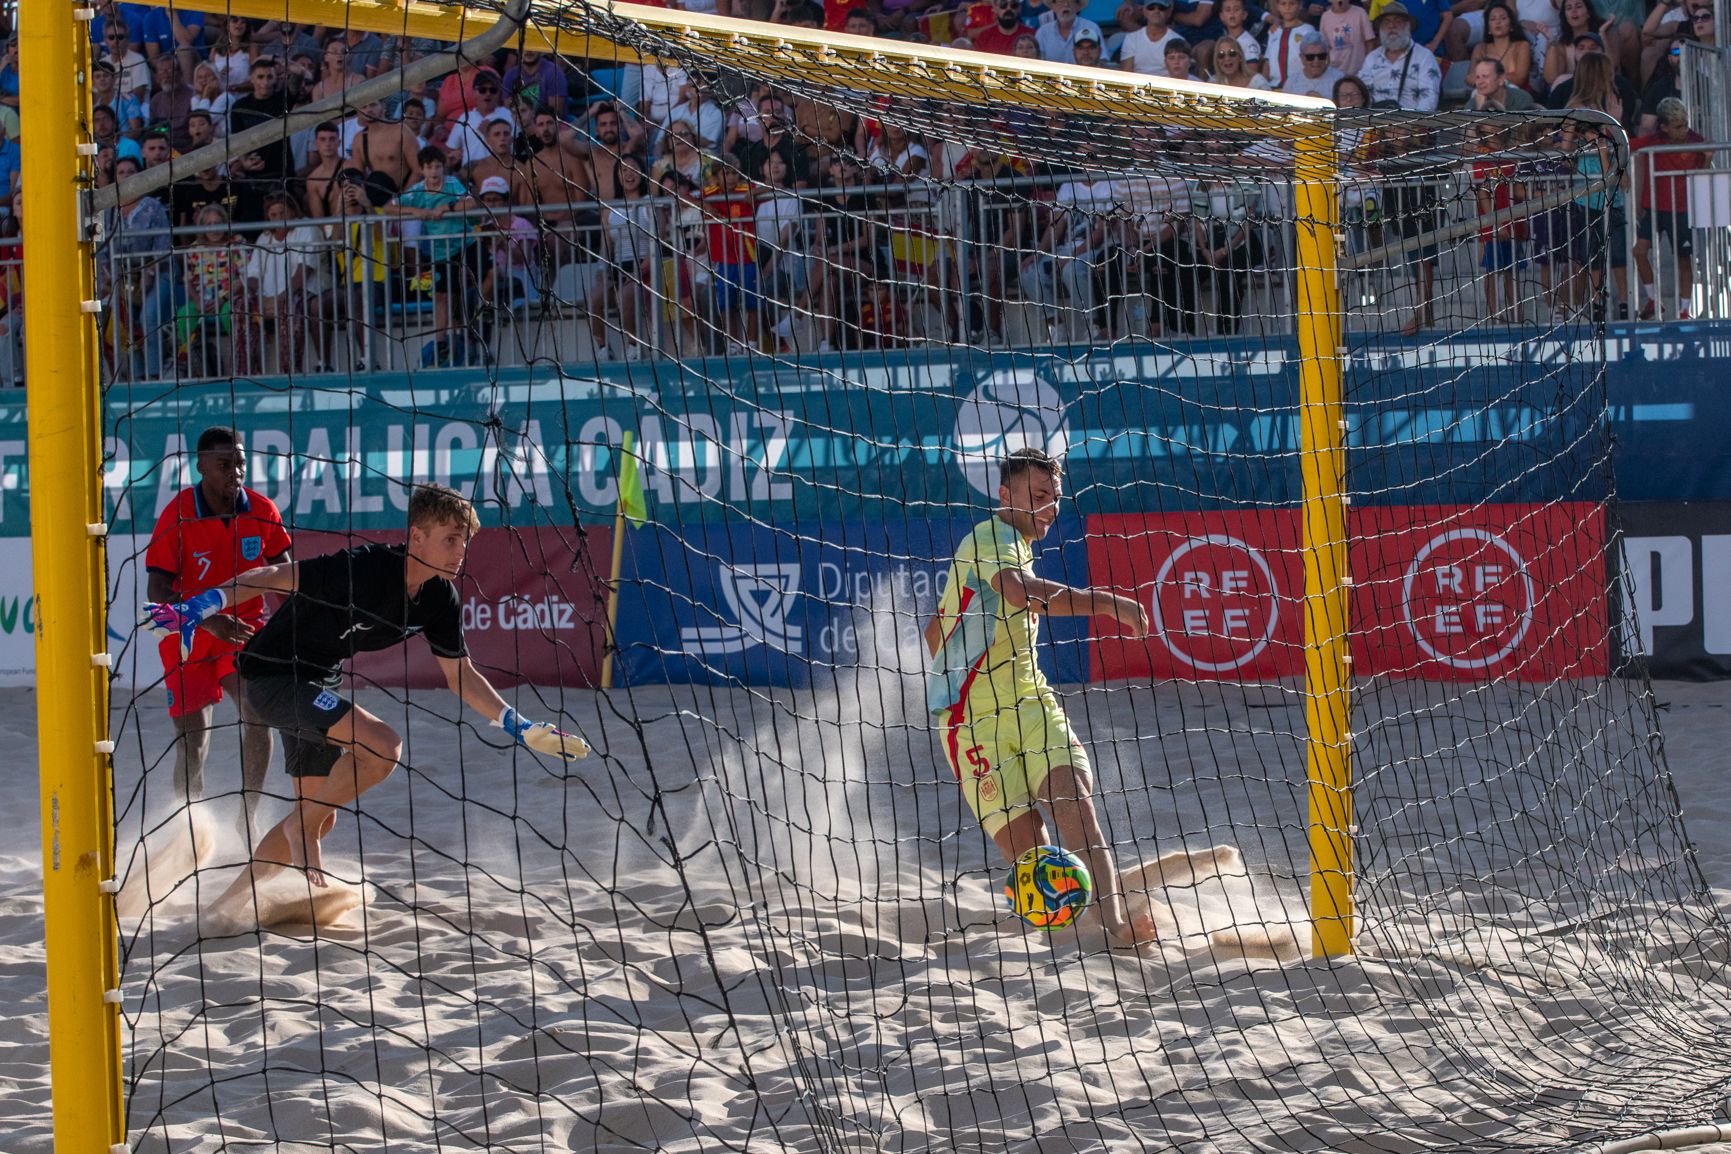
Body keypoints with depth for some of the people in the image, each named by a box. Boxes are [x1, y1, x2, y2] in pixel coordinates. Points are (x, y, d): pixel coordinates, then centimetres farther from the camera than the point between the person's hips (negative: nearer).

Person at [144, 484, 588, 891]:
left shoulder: (439, 599, -6)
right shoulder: (365, 567, -29)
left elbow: (460, 674, 5)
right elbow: (275, 577, -23)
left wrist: (519, 727, -2)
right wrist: (195, 609, -26)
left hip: (318, 685, 9)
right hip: (270, 675, -9)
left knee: (318, 818, 14)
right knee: (383, 745, -25)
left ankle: (230, 900, 30)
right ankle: (301, 826, -5)